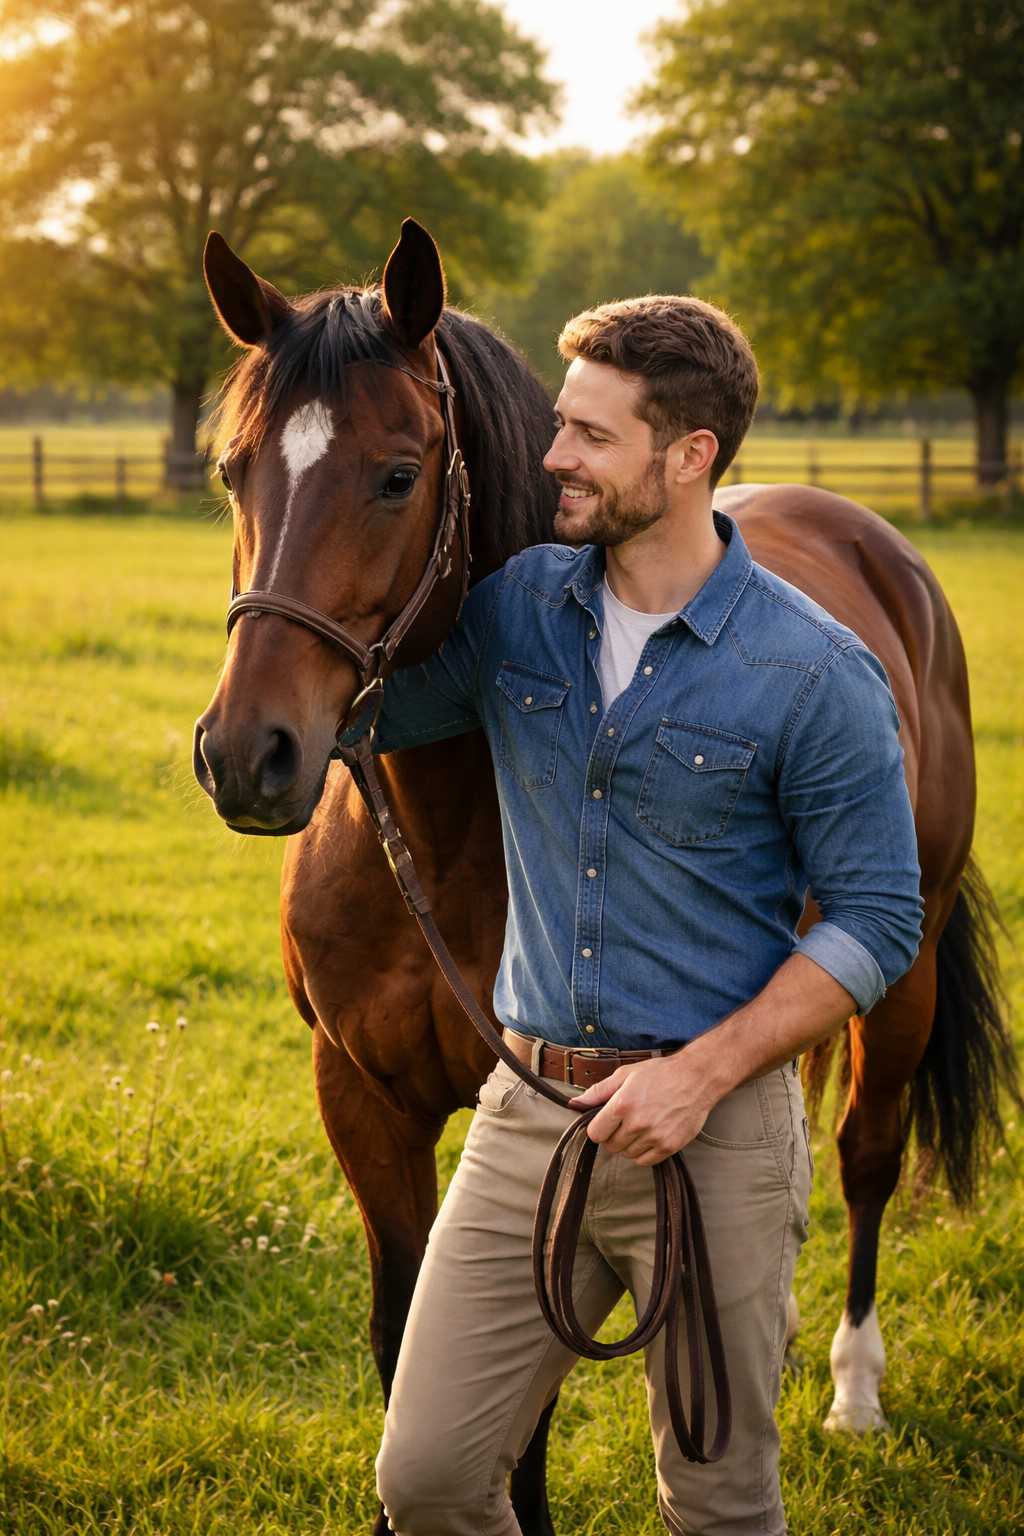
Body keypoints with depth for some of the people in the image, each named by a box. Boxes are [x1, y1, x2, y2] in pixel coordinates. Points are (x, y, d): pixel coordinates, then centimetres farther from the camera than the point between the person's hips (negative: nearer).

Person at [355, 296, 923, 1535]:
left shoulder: (815, 674, -11)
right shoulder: (516, 607, 2)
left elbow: (876, 920, -9)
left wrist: (701, 1072, -18)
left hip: (714, 1137, -4)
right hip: (528, 1112, 4)